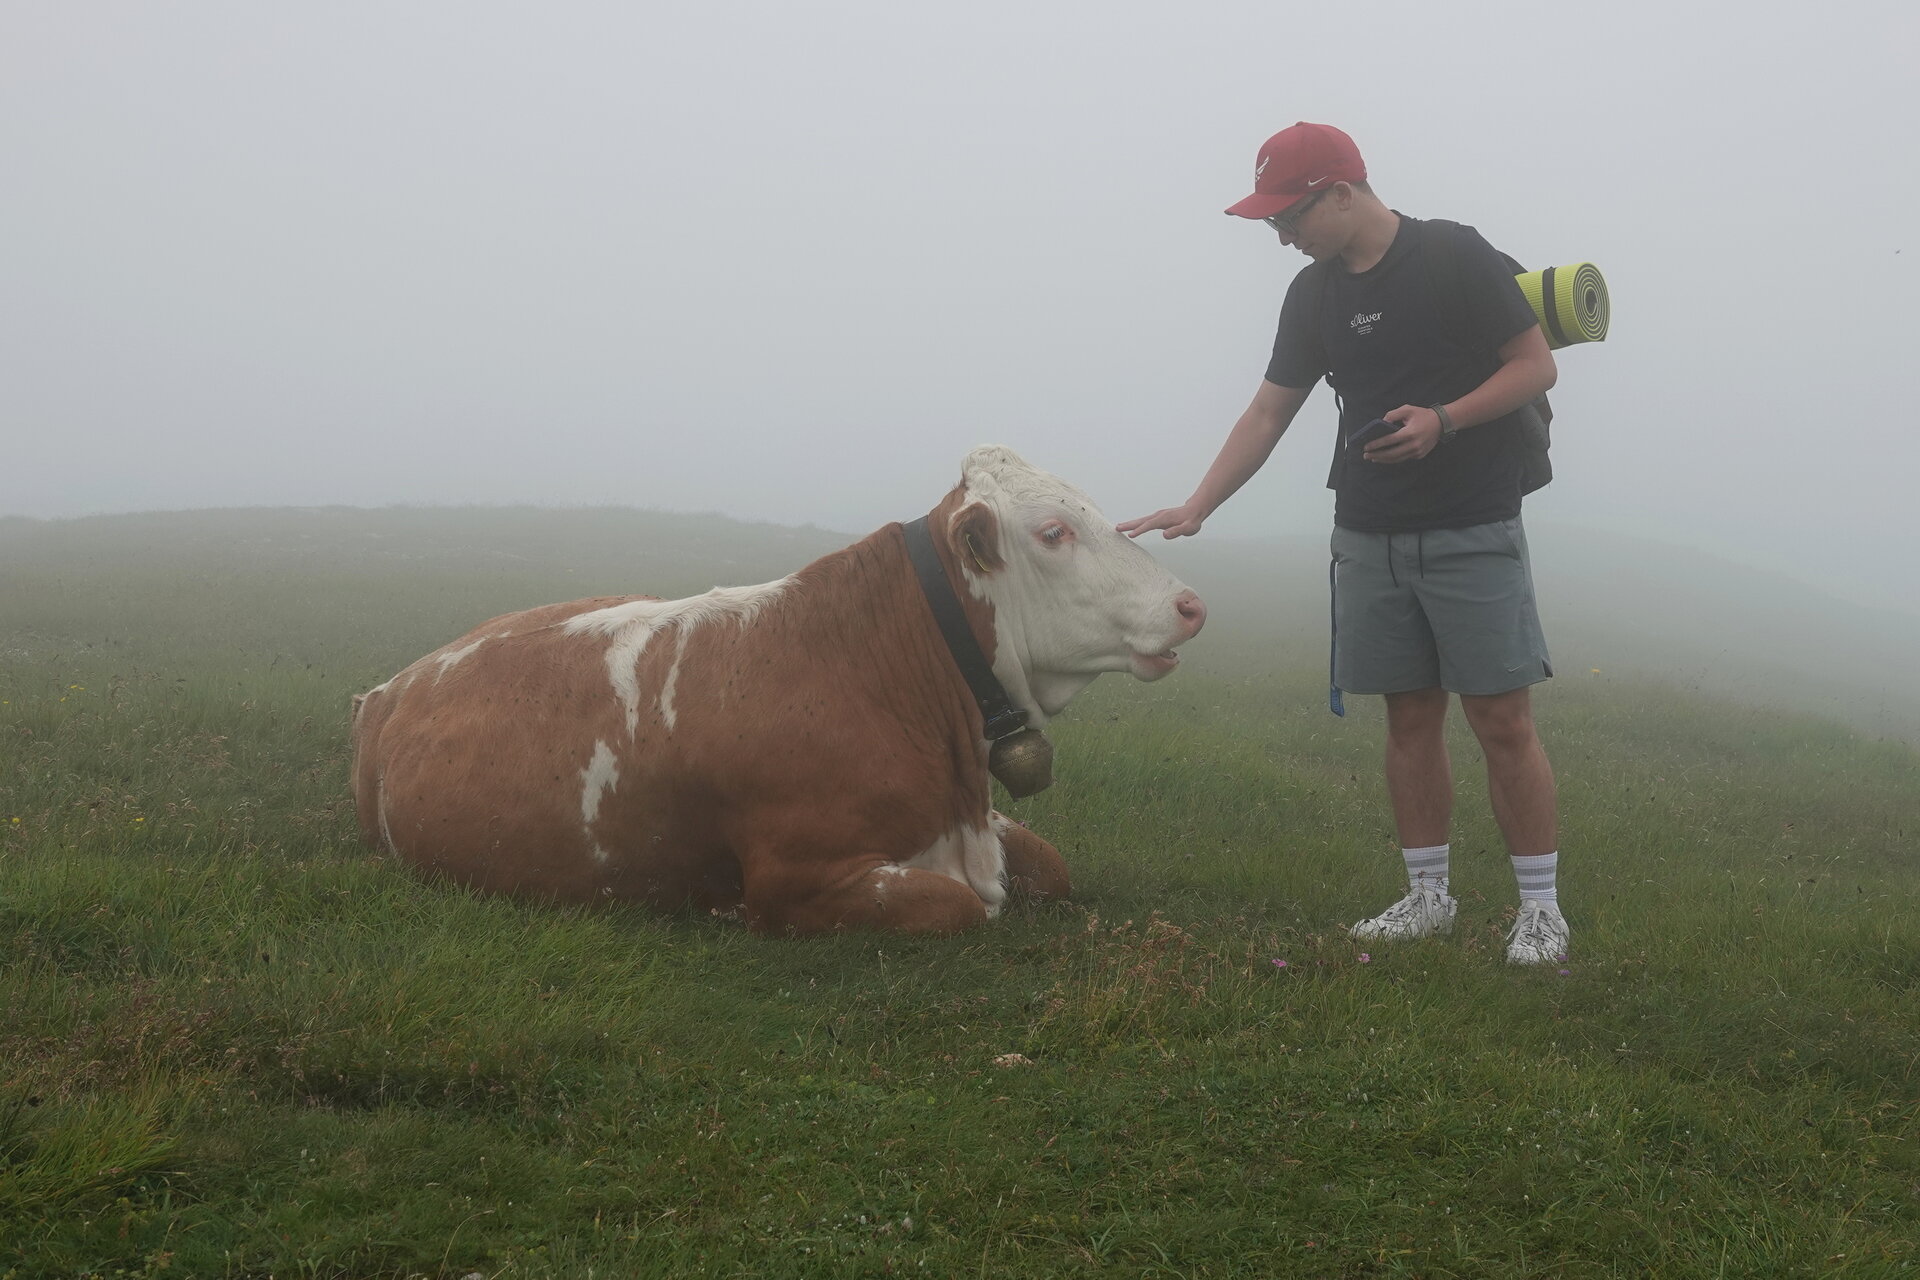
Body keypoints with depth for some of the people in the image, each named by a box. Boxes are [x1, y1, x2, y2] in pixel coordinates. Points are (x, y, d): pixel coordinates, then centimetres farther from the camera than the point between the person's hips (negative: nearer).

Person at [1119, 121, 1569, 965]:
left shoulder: (1455, 257, -8)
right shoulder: (1315, 294, 9)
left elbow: (1536, 365, -6)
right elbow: (1267, 415, 12)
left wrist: (1443, 420, -20)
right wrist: (1197, 508, 4)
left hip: (1473, 536, -5)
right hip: (1369, 539, 5)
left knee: (1502, 719, -5)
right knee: (1410, 718, 8)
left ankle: (1540, 908, 3)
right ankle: (1427, 897, 17)